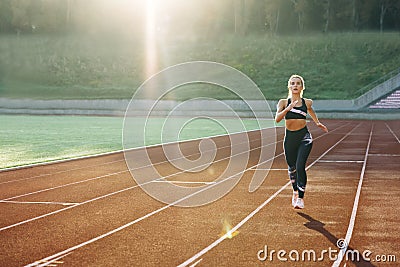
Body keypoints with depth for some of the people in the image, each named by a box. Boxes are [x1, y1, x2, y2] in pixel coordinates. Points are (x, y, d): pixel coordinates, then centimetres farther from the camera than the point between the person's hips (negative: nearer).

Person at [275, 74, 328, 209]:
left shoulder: (307, 102, 2)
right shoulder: (284, 102, -3)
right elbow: (277, 118, -19)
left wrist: (317, 123, 29)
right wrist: (288, 108, -31)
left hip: (304, 138, -1)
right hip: (289, 138, 1)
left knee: (300, 166, -18)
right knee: (292, 167, 15)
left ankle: (301, 198, -12)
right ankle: (295, 192, 42)